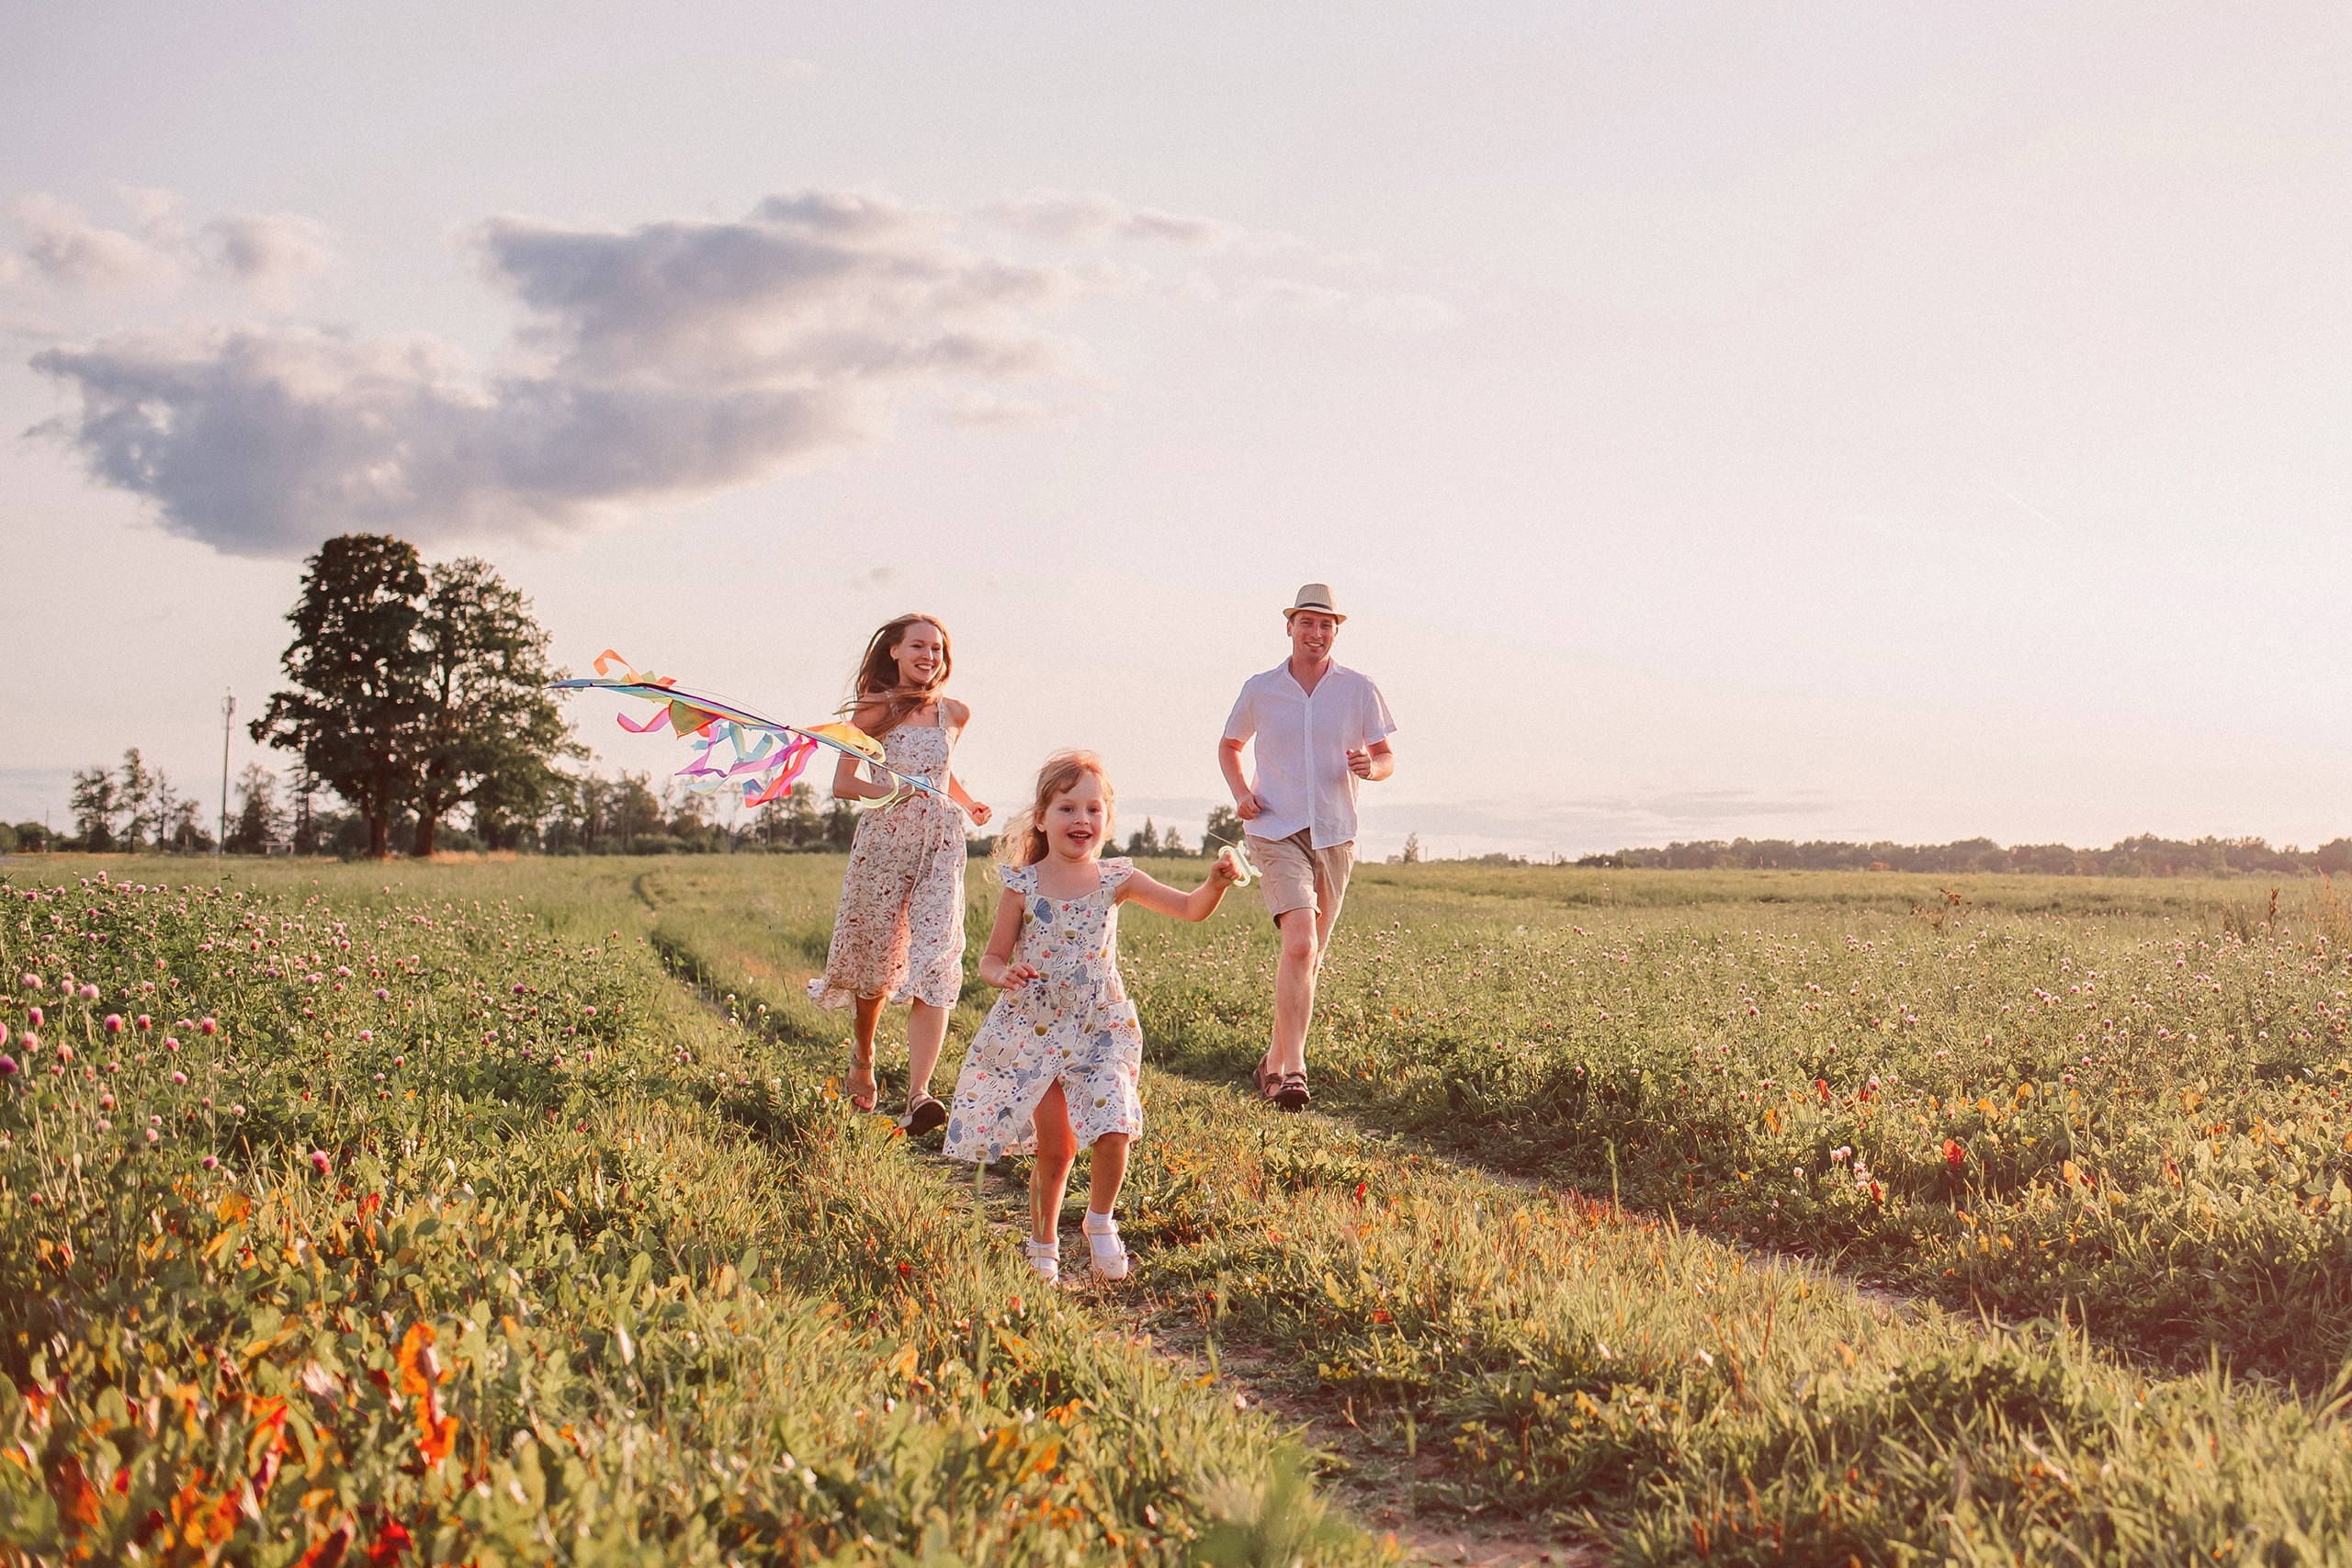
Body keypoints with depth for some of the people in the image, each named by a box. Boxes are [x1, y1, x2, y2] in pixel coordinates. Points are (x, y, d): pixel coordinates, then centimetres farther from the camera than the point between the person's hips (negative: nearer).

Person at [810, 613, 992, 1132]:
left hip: (940, 849, 2)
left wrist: (969, 804, 12)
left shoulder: (954, 714, 10)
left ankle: (918, 1096, -21)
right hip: (883, 844, -2)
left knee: (933, 967, -14)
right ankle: (863, 1055, 39)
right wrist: (889, 789, -18)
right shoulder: (875, 710, 0)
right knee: (876, 962, 8)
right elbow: (842, 784, -1)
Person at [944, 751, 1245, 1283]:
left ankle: (1100, 1222, 12)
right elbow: (991, 959, -1)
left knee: (1114, 1131, -16)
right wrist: (1006, 974, -24)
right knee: (1054, 1148, 1)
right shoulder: (1023, 886, -6)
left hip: (1101, 1028, 1)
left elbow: (1189, 909, -3)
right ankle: (1043, 1246, 25)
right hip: (1035, 1031, -1)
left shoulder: (1116, 880, -1)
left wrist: (1215, 885, -23)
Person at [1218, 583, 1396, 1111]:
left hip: (1335, 835, 3)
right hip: (1277, 831, -3)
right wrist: (1241, 794, 1)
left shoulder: (1359, 691, 3)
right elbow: (1229, 746, 19)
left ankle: (1275, 1062, 29)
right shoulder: (1260, 690, 3)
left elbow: (1387, 759, 10)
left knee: (1309, 956, 11)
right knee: (1299, 943, -21)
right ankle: (1293, 1070, -23)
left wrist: (1371, 767, -14)